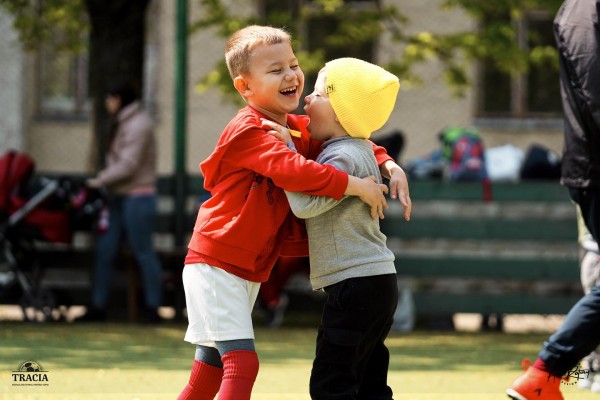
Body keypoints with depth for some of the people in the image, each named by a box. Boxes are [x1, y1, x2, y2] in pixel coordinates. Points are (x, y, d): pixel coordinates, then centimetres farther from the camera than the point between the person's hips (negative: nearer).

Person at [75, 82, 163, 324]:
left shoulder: (138, 124, -12)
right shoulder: (122, 124, 18)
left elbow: (128, 165, -19)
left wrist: (99, 181, -13)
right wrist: (103, 181, 4)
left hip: (138, 197, -10)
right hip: (119, 197, 10)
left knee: (143, 252, -5)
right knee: (105, 250, 5)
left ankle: (152, 308, 1)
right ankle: (98, 307, 7)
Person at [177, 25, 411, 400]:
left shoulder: (298, 129, 9)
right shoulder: (249, 131, -18)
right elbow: (290, 169, -33)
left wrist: (390, 166, -1)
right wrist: (356, 186, -29)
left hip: (250, 271, 9)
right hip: (215, 266, -9)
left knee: (212, 368, 15)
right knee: (242, 363, -17)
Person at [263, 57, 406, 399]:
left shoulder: (345, 158, -16)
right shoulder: (356, 150, 17)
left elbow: (306, 203, -27)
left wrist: (286, 148, -20)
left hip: (356, 285, -11)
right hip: (378, 282, 11)